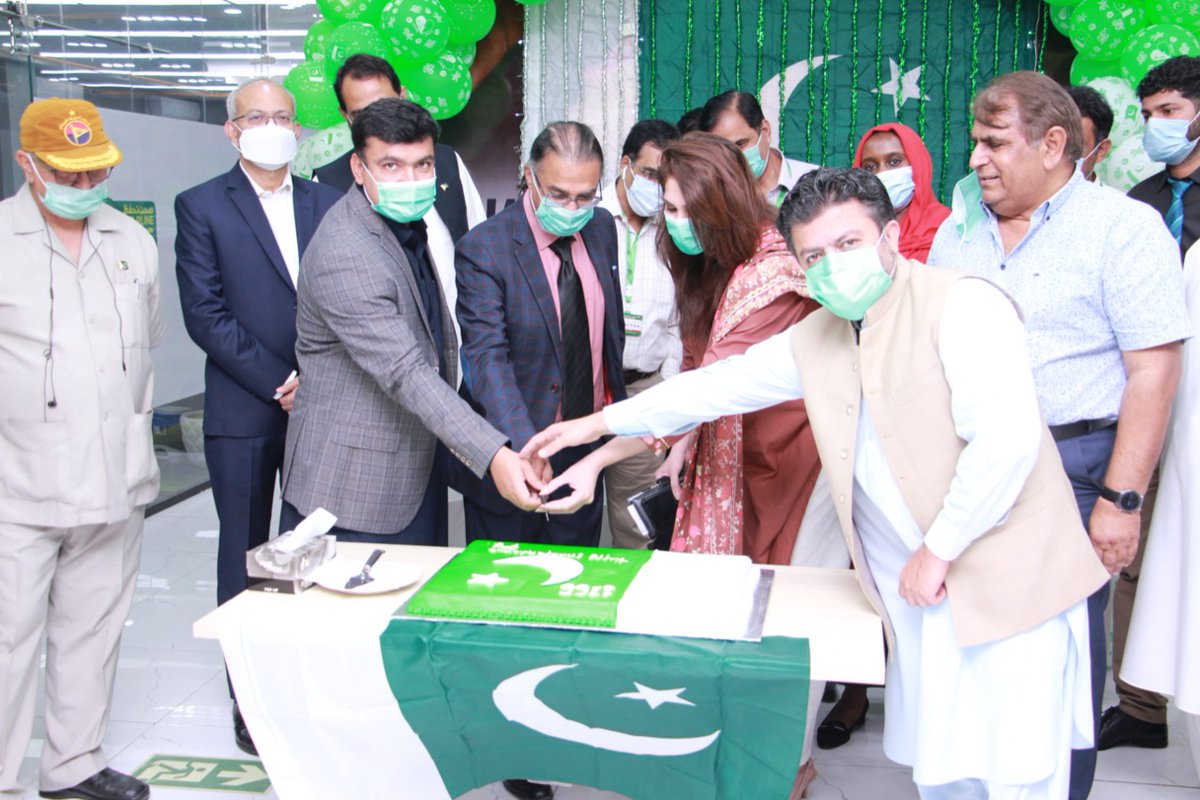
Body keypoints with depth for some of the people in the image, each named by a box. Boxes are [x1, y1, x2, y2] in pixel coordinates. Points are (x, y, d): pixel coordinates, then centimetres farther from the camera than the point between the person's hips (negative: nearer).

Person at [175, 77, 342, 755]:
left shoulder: (329, 204, 10)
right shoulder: (202, 207, 2)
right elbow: (205, 314, -6)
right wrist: (278, 382, -11)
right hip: (243, 414, -2)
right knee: (246, 559, 6)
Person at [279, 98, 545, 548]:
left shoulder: (408, 222, 8)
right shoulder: (343, 256, -23)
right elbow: (405, 374, -31)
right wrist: (493, 455, -37)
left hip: (418, 472, 9)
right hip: (353, 485, -9)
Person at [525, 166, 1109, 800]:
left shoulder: (962, 303, -14)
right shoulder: (816, 339, 9)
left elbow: (1007, 438, -23)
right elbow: (720, 384, 17)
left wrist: (939, 549, -16)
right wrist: (599, 423, 20)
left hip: (1007, 587, -6)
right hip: (921, 598, 6)